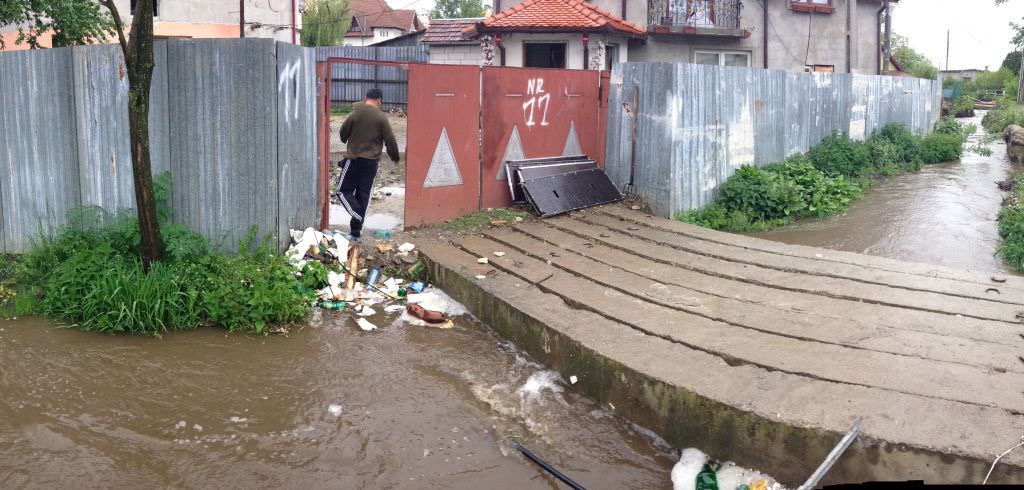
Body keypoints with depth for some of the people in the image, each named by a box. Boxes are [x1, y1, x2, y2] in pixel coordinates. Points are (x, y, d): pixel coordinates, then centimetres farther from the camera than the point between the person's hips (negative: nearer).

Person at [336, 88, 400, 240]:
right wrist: (395, 156, 13)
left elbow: (343, 134, 7)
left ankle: (358, 215, -14)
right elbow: (390, 140, -4)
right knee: (363, 194, 7)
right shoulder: (381, 117, -5)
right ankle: (356, 230, 7)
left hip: (353, 159, -1)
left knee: (344, 190, 10)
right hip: (371, 161, 1)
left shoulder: (355, 114, -3)